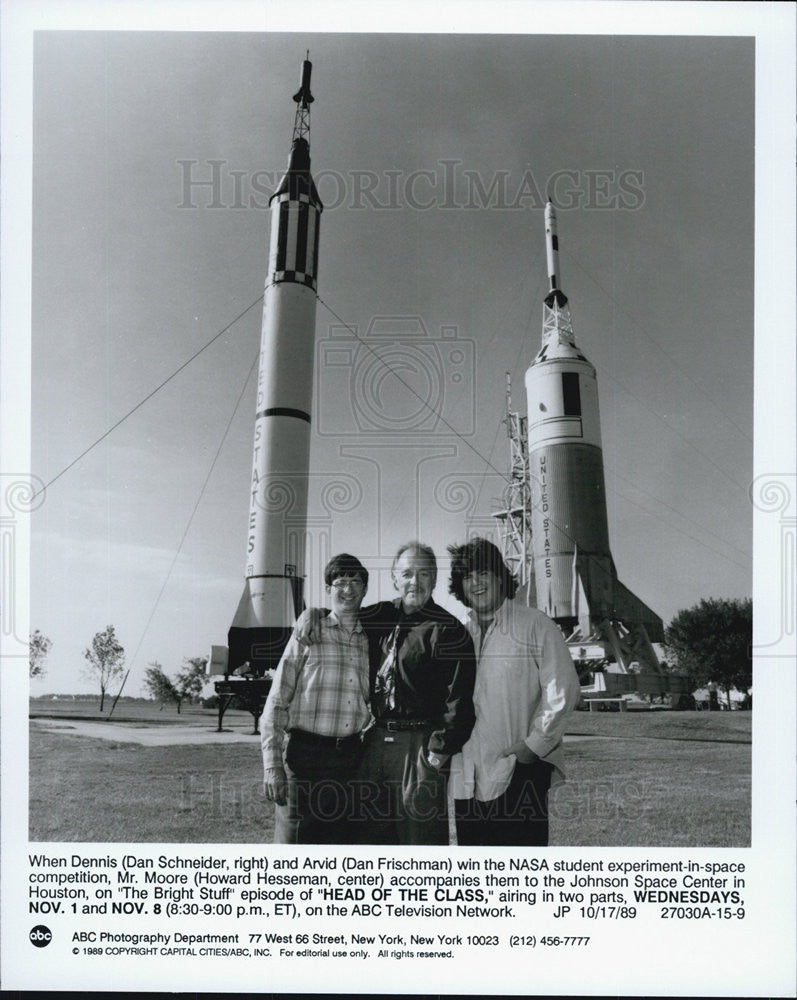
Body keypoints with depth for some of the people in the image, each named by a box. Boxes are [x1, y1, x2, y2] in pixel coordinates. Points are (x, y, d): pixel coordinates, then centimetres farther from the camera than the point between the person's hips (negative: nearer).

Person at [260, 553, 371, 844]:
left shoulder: (371, 642, 12)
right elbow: (276, 704, 0)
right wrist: (272, 765, -8)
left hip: (350, 757, 3)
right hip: (306, 755, -3)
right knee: (292, 841, -3)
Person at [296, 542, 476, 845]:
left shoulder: (448, 630, -9)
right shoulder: (382, 615, 10)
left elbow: (459, 699, -14)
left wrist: (441, 752, -17)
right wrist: (314, 612, 8)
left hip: (420, 745, -6)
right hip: (375, 740, 7)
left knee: (421, 833, -1)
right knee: (371, 830, 15)